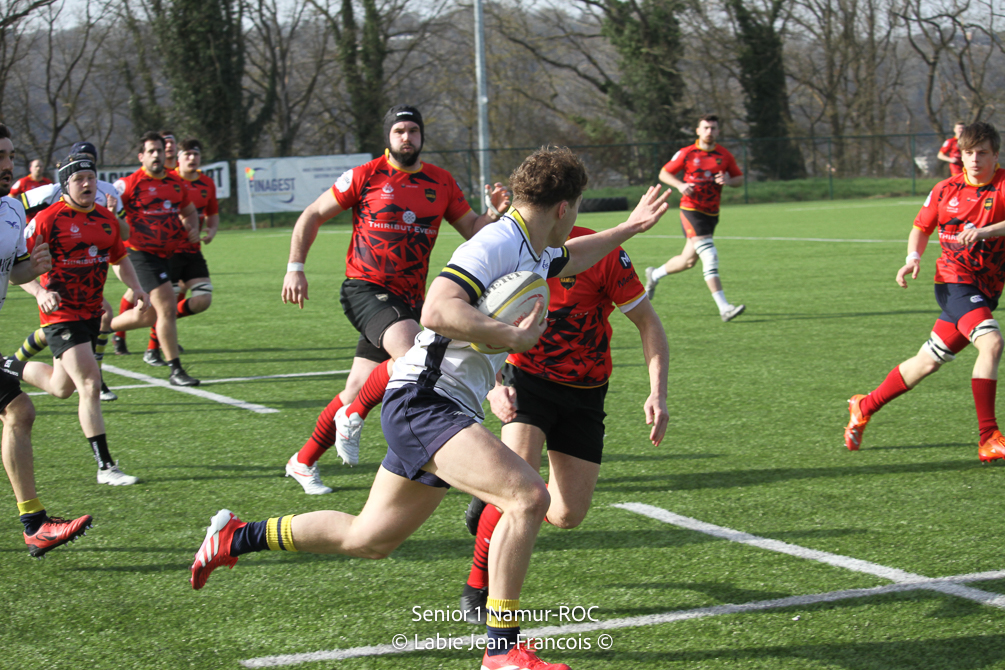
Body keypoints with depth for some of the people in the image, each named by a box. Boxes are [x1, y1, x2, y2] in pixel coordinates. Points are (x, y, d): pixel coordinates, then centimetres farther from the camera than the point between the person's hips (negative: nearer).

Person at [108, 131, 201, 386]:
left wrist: (193, 229, 5)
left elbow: (189, 211, 24)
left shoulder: (176, 183, 9)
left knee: (149, 315, 13)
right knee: (167, 308, -14)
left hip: (163, 255, 7)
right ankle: (175, 370, -6)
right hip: (141, 253, -7)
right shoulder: (130, 184, -9)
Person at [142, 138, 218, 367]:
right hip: (169, 251, -5)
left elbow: (213, 213, 22)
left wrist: (211, 231, 1)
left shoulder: (207, 183, 9)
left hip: (193, 251, 6)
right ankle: (152, 350, 9)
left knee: (203, 300, -5)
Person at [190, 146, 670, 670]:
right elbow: (437, 310, -28)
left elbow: (568, 259, 41)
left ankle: (238, 537, 35)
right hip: (422, 400, -10)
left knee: (368, 540, 19)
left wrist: (628, 228, 43)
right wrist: (514, 336, -27)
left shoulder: (535, 253, 15)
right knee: (529, 496, -24)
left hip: (449, 410, 10)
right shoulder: (498, 242, -15)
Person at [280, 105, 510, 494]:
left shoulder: (441, 182, 9)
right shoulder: (365, 177, -3)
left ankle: (302, 462, 23)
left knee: (357, 391, 6)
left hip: (407, 298, 5)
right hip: (365, 289, -5)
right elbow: (313, 215, 4)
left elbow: (471, 230, 14)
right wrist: (295, 268, -2)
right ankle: (352, 417, -8)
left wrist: (494, 213, -7)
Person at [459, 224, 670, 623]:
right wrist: (494, 387, -25)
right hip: (527, 380, -1)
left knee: (567, 517, -4)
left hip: (584, 394, 1)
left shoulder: (601, 253, -18)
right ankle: (477, 588, -4)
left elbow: (648, 323, -12)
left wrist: (657, 395, -23)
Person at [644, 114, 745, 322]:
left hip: (711, 214, 5)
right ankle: (724, 307, -21)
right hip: (691, 209, -5)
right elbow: (664, 173, 4)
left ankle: (654, 275, 41)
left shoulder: (725, 155, 5)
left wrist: (728, 180, -11)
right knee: (710, 256, -17)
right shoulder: (686, 154, -3)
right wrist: (680, 185, -15)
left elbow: (739, 178, 12)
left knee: (689, 260, 13)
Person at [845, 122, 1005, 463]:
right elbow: (922, 227, 18)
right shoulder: (946, 190, 4)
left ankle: (864, 406, 32)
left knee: (928, 362, 10)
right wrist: (913, 258, 0)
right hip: (955, 281, -1)